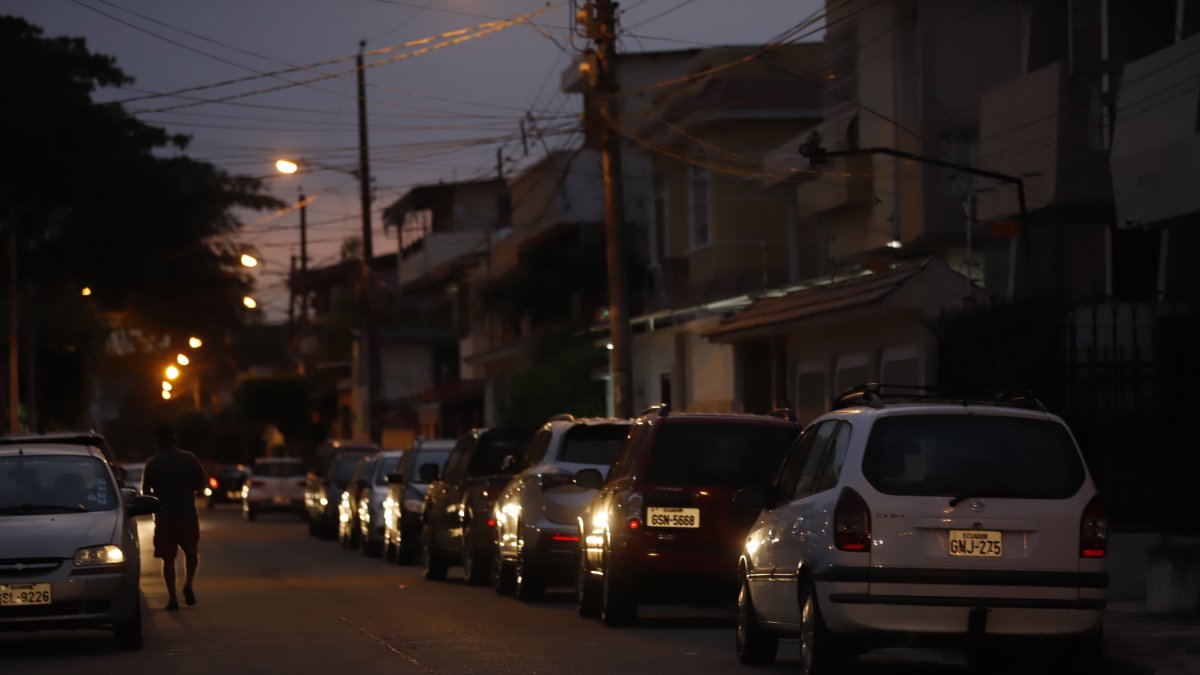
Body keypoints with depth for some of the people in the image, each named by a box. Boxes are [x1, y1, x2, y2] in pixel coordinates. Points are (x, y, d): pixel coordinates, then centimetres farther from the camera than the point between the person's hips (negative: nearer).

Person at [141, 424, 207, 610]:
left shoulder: (152, 464, -3)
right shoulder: (189, 459, -1)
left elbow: (146, 491, -2)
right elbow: (200, 484, 3)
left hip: (164, 515, -1)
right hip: (187, 513, 1)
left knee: (168, 558, 6)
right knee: (191, 553, 15)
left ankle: (172, 597, -1)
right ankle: (188, 584, -9)